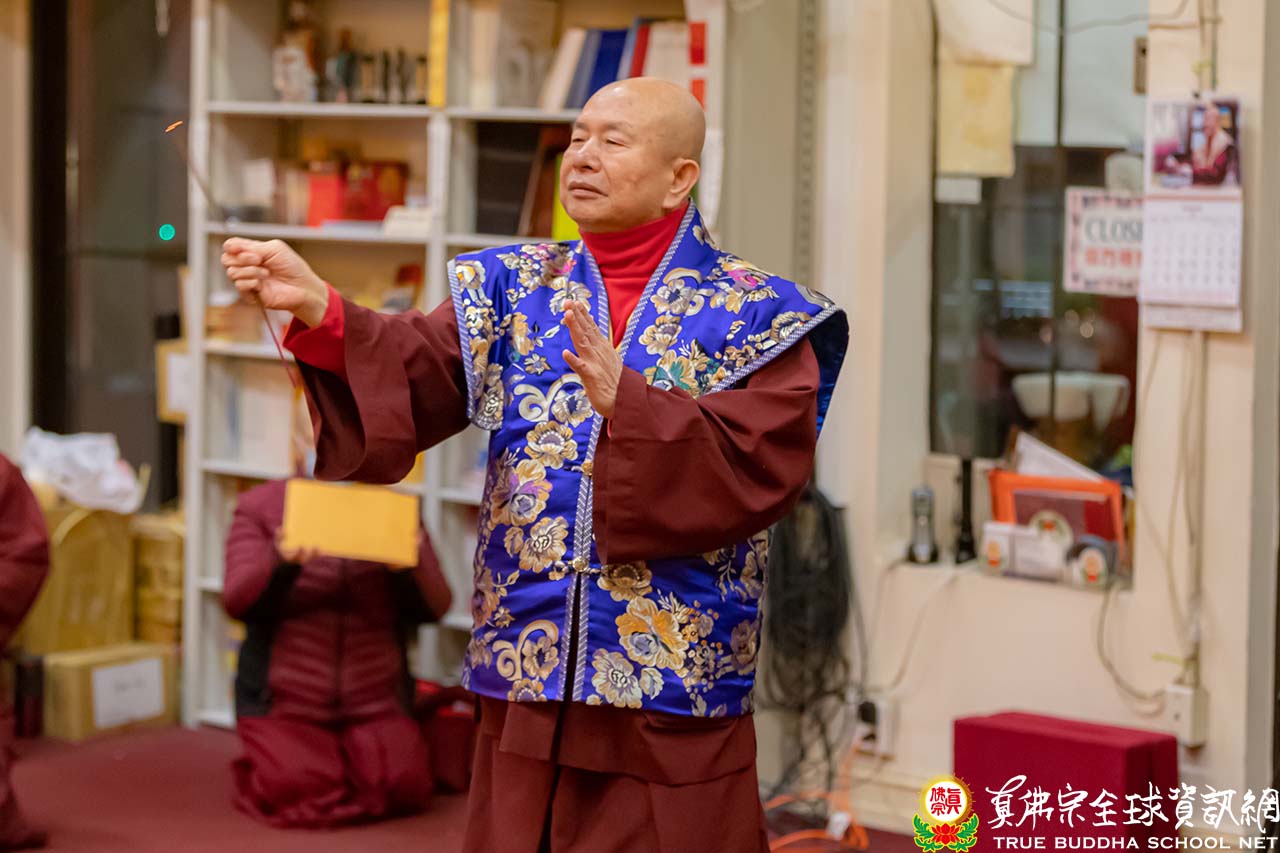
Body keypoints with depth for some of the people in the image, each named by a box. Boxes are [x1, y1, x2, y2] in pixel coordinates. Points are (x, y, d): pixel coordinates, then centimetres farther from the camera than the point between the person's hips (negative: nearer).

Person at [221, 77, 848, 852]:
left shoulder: (756, 316, -2)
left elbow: (762, 467, -15)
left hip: (675, 689, -3)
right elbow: (414, 379, -7)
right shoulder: (514, 288, 8)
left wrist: (627, 404, -26)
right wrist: (317, 308, -24)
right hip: (524, 673, 3)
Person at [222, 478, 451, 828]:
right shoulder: (260, 506, 0)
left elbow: (434, 607, -3)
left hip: (374, 704, 2)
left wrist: (410, 565, -26)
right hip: (284, 704, -2)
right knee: (295, 786, -26)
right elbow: (237, 601, -11)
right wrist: (282, 563, -32)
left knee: (404, 783, -22)